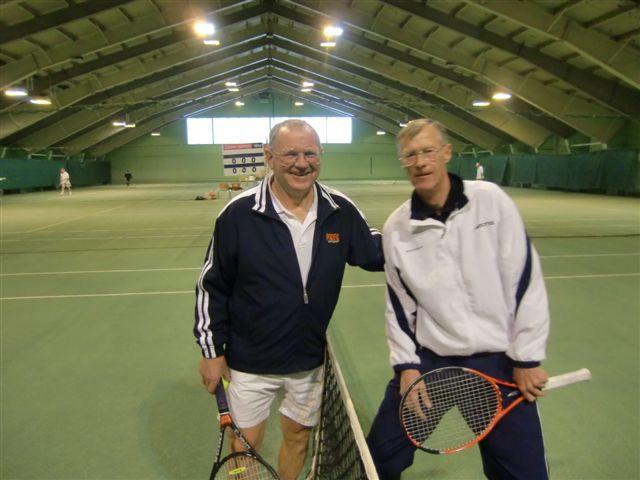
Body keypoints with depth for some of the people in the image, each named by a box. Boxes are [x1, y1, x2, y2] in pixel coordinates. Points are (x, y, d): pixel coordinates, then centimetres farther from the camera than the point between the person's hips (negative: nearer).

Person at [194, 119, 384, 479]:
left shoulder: (341, 211, -10)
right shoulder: (239, 214, -17)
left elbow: (376, 251, 7)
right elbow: (212, 286, -8)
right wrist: (212, 351, -4)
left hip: (310, 360, 3)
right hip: (249, 362, -3)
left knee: (299, 436, 23)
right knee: (246, 445, 14)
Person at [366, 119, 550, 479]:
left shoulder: (491, 200, -8)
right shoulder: (396, 228, -1)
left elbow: (526, 279, -7)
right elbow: (399, 303, 7)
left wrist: (526, 359, -6)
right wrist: (407, 365, 1)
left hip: (499, 360, -1)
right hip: (428, 359, 2)